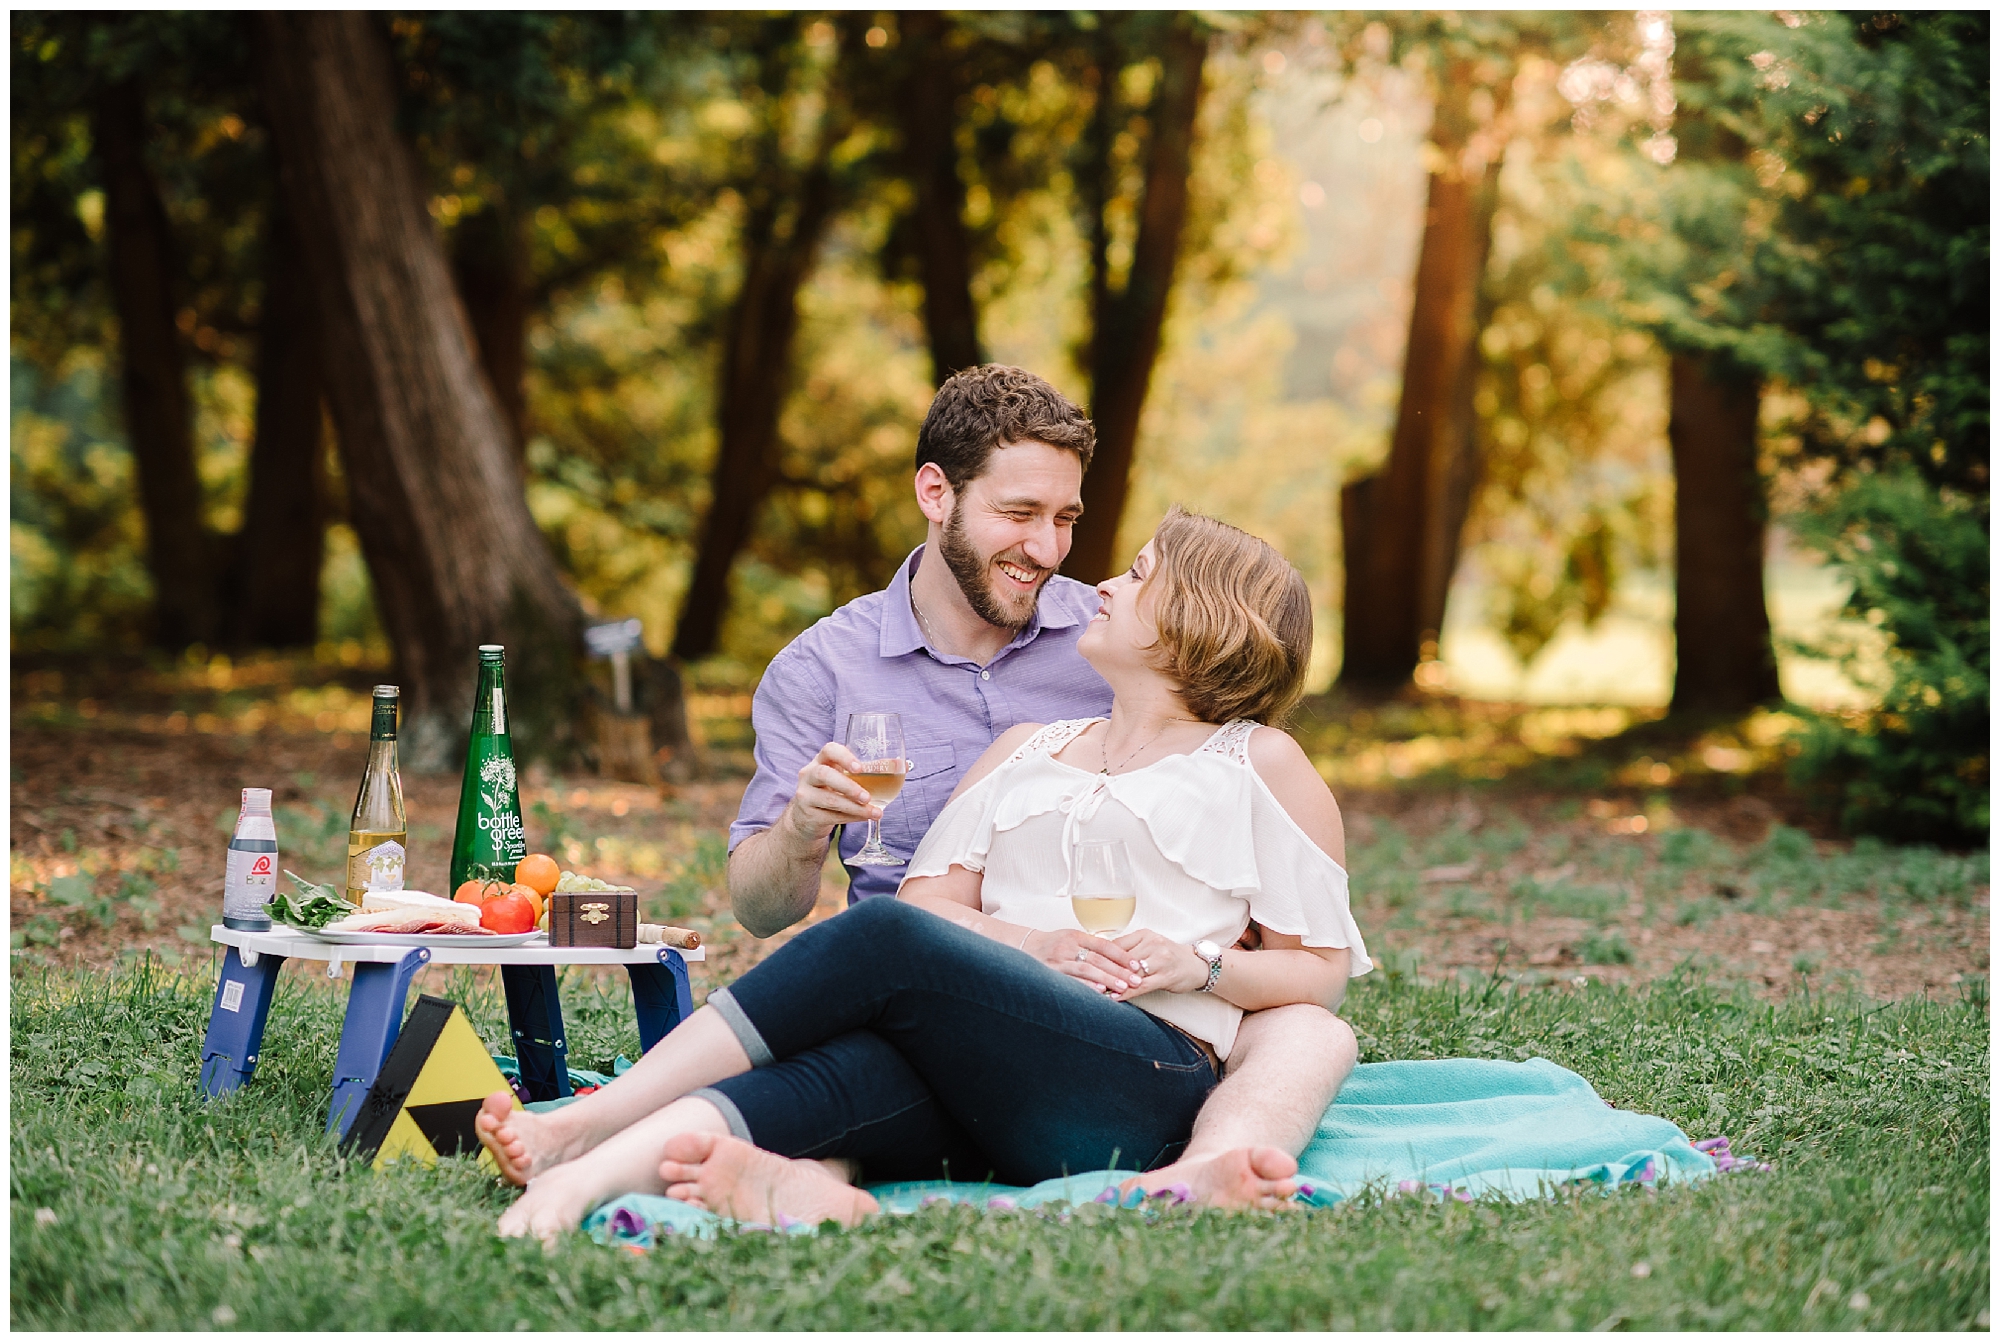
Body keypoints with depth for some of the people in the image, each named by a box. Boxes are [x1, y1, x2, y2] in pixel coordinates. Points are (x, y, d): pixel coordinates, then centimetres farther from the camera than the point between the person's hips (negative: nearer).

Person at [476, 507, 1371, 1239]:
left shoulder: (1260, 764, 18)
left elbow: (1324, 968, 12)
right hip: (982, 1079, 5)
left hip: (1148, 1078, -5)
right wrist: (1042, 946, -3)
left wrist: (1198, 968, -6)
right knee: (853, 1065, -32)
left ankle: (587, 1126, -37)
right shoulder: (1024, 751, 31)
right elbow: (931, 900, 16)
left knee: (883, 939, -28)